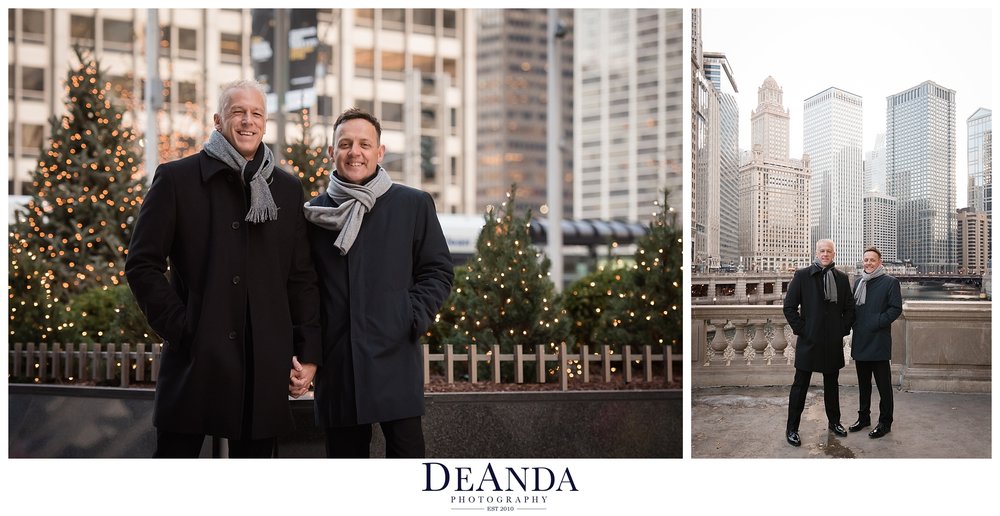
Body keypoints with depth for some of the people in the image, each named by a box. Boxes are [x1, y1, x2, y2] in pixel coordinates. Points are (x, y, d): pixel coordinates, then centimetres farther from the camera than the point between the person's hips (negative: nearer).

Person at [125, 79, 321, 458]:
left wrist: (308, 353, 6)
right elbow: (142, 265, 1)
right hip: (194, 360, -3)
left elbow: (302, 277, 12)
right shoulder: (177, 179, 2)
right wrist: (180, 331, -7)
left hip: (266, 366, 3)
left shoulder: (287, 189, 12)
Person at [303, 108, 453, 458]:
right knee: (344, 454, 8)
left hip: (395, 358, -2)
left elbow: (438, 271, 7)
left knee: (406, 451, -4)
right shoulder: (314, 213, 10)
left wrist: (413, 319, -6)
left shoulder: (414, 205, 6)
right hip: (336, 362, 2)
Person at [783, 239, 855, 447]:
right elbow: (789, 306, -3)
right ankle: (792, 428, 8)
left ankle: (834, 422, 30)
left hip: (833, 342, 3)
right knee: (800, 385, 1)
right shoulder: (802, 275, -3)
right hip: (809, 341, -3)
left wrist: (843, 329, 3)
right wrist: (801, 329, -8)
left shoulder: (842, 278, 6)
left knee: (831, 384, 15)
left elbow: (849, 308, 13)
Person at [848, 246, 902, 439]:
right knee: (863, 383, 15)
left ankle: (885, 422, 7)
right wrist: (854, 324, 3)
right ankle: (864, 417, 25)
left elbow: (896, 309, -10)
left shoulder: (890, 282, -4)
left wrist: (877, 323, -16)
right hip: (860, 342, 6)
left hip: (879, 342, -6)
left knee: (883, 385, 0)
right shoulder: (859, 282, 14)